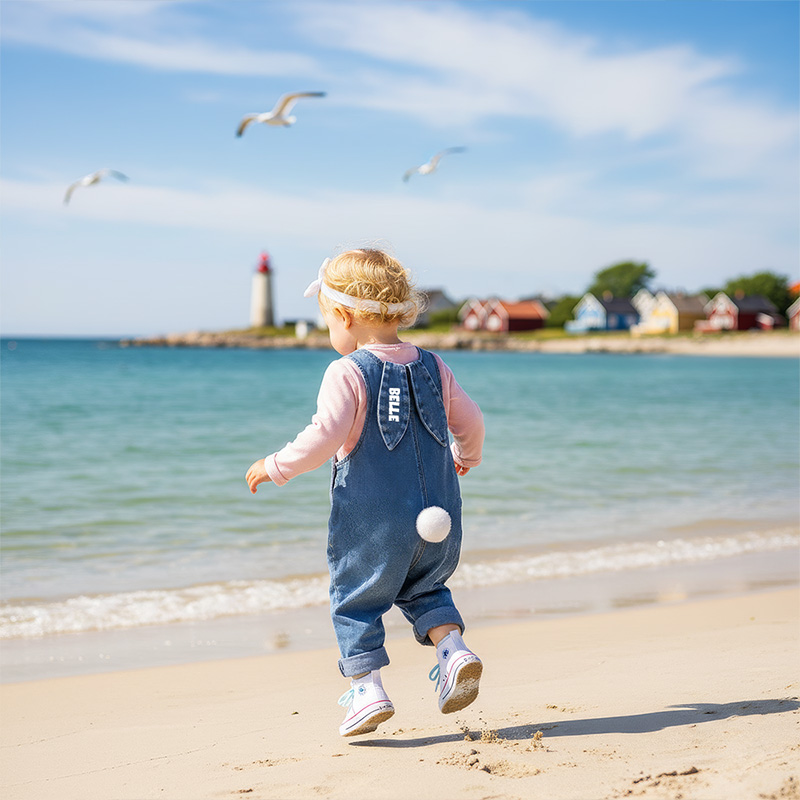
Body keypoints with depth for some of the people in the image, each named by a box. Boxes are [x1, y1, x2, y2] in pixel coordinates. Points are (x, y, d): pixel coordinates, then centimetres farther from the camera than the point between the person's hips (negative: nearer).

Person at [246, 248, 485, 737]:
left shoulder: (348, 372, -12)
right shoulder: (433, 366, 7)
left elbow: (324, 438, -19)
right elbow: (471, 421, 14)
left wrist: (276, 467, -6)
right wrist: (465, 457, 35)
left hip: (372, 520, -5)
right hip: (437, 518, 5)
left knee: (356, 602, 11)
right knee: (425, 589, 25)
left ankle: (368, 689, 5)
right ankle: (454, 649, 3)